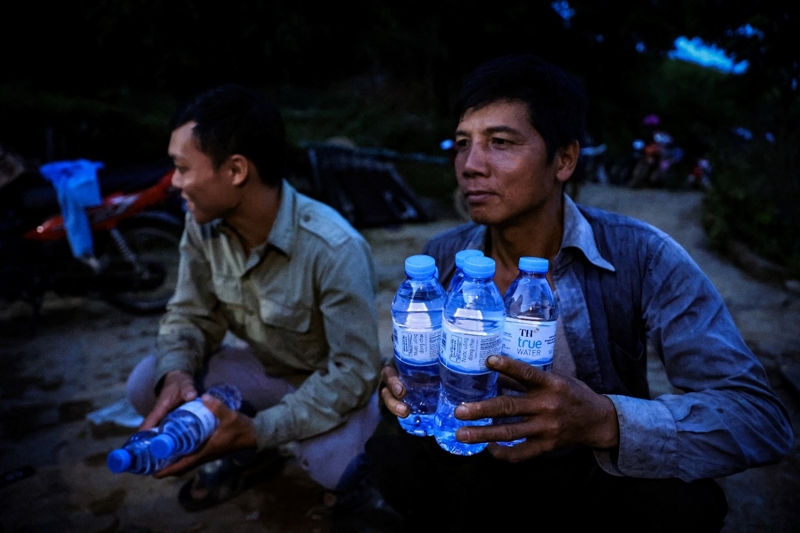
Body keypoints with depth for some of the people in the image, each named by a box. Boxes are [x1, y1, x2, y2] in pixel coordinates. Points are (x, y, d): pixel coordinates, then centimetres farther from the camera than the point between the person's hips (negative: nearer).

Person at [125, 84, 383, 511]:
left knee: (337, 466, -32)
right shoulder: (203, 225, -14)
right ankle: (248, 450, 7)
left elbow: (356, 370, -28)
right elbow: (191, 314, -3)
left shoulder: (335, 249, -33)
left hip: (333, 383, -4)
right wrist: (175, 373, -25)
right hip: (262, 368, 4)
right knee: (145, 385, -15)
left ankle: (258, 444, 4)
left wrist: (260, 430, -36)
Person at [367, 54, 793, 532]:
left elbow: (762, 418, -25)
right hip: (477, 468, 2)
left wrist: (605, 422, -43)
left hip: (597, 477, -1)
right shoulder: (443, 257, -10)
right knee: (394, 449, -25)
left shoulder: (641, 258, -20)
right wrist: (405, 386, -23)